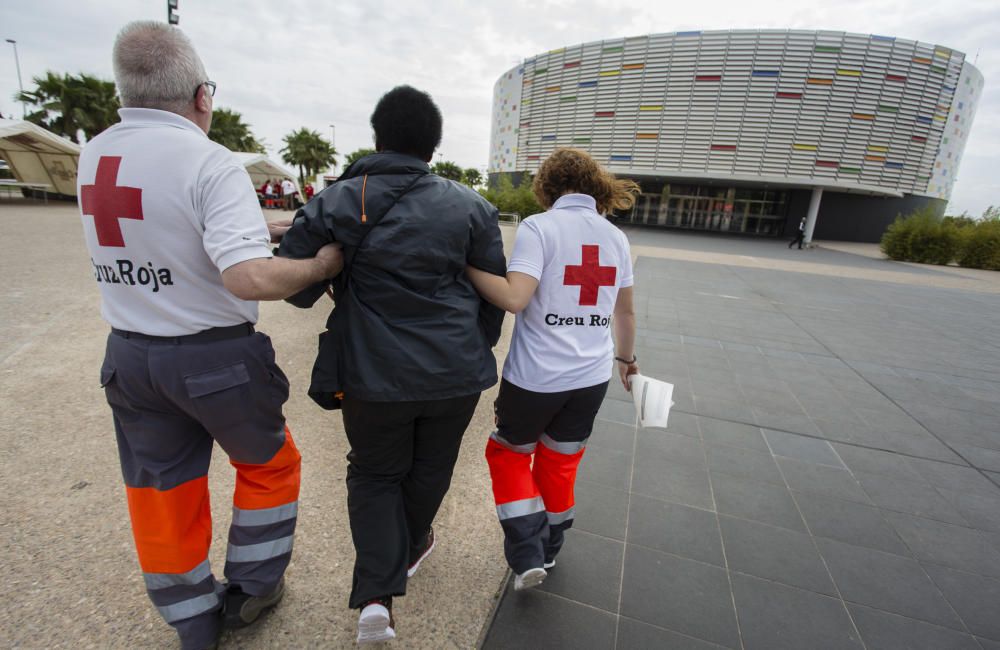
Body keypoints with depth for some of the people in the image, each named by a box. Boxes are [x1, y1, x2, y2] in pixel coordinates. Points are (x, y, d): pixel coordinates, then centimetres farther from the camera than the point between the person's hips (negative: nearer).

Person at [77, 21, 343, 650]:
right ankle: (251, 588, 37)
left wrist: (273, 231, 11)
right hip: (216, 358, -6)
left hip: (128, 355, 7)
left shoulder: (94, 155, 4)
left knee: (161, 492, 20)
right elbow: (249, 278, -31)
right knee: (269, 464, 20)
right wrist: (319, 265, -15)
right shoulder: (211, 163, -19)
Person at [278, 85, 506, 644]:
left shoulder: (337, 202, -6)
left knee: (374, 474, 22)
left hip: (375, 375, -1)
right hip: (456, 373, 2)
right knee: (430, 470, 25)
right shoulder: (471, 206, -2)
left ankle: (377, 595, 14)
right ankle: (411, 550, 50)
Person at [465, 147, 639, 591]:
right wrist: (626, 357, 27)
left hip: (536, 376, -5)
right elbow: (625, 311, 13)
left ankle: (527, 555, 15)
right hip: (592, 377, 5)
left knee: (510, 453, 20)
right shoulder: (616, 237, 6)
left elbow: (514, 297, -25)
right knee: (560, 462, 23)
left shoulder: (538, 227, -12)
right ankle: (549, 549, 41)